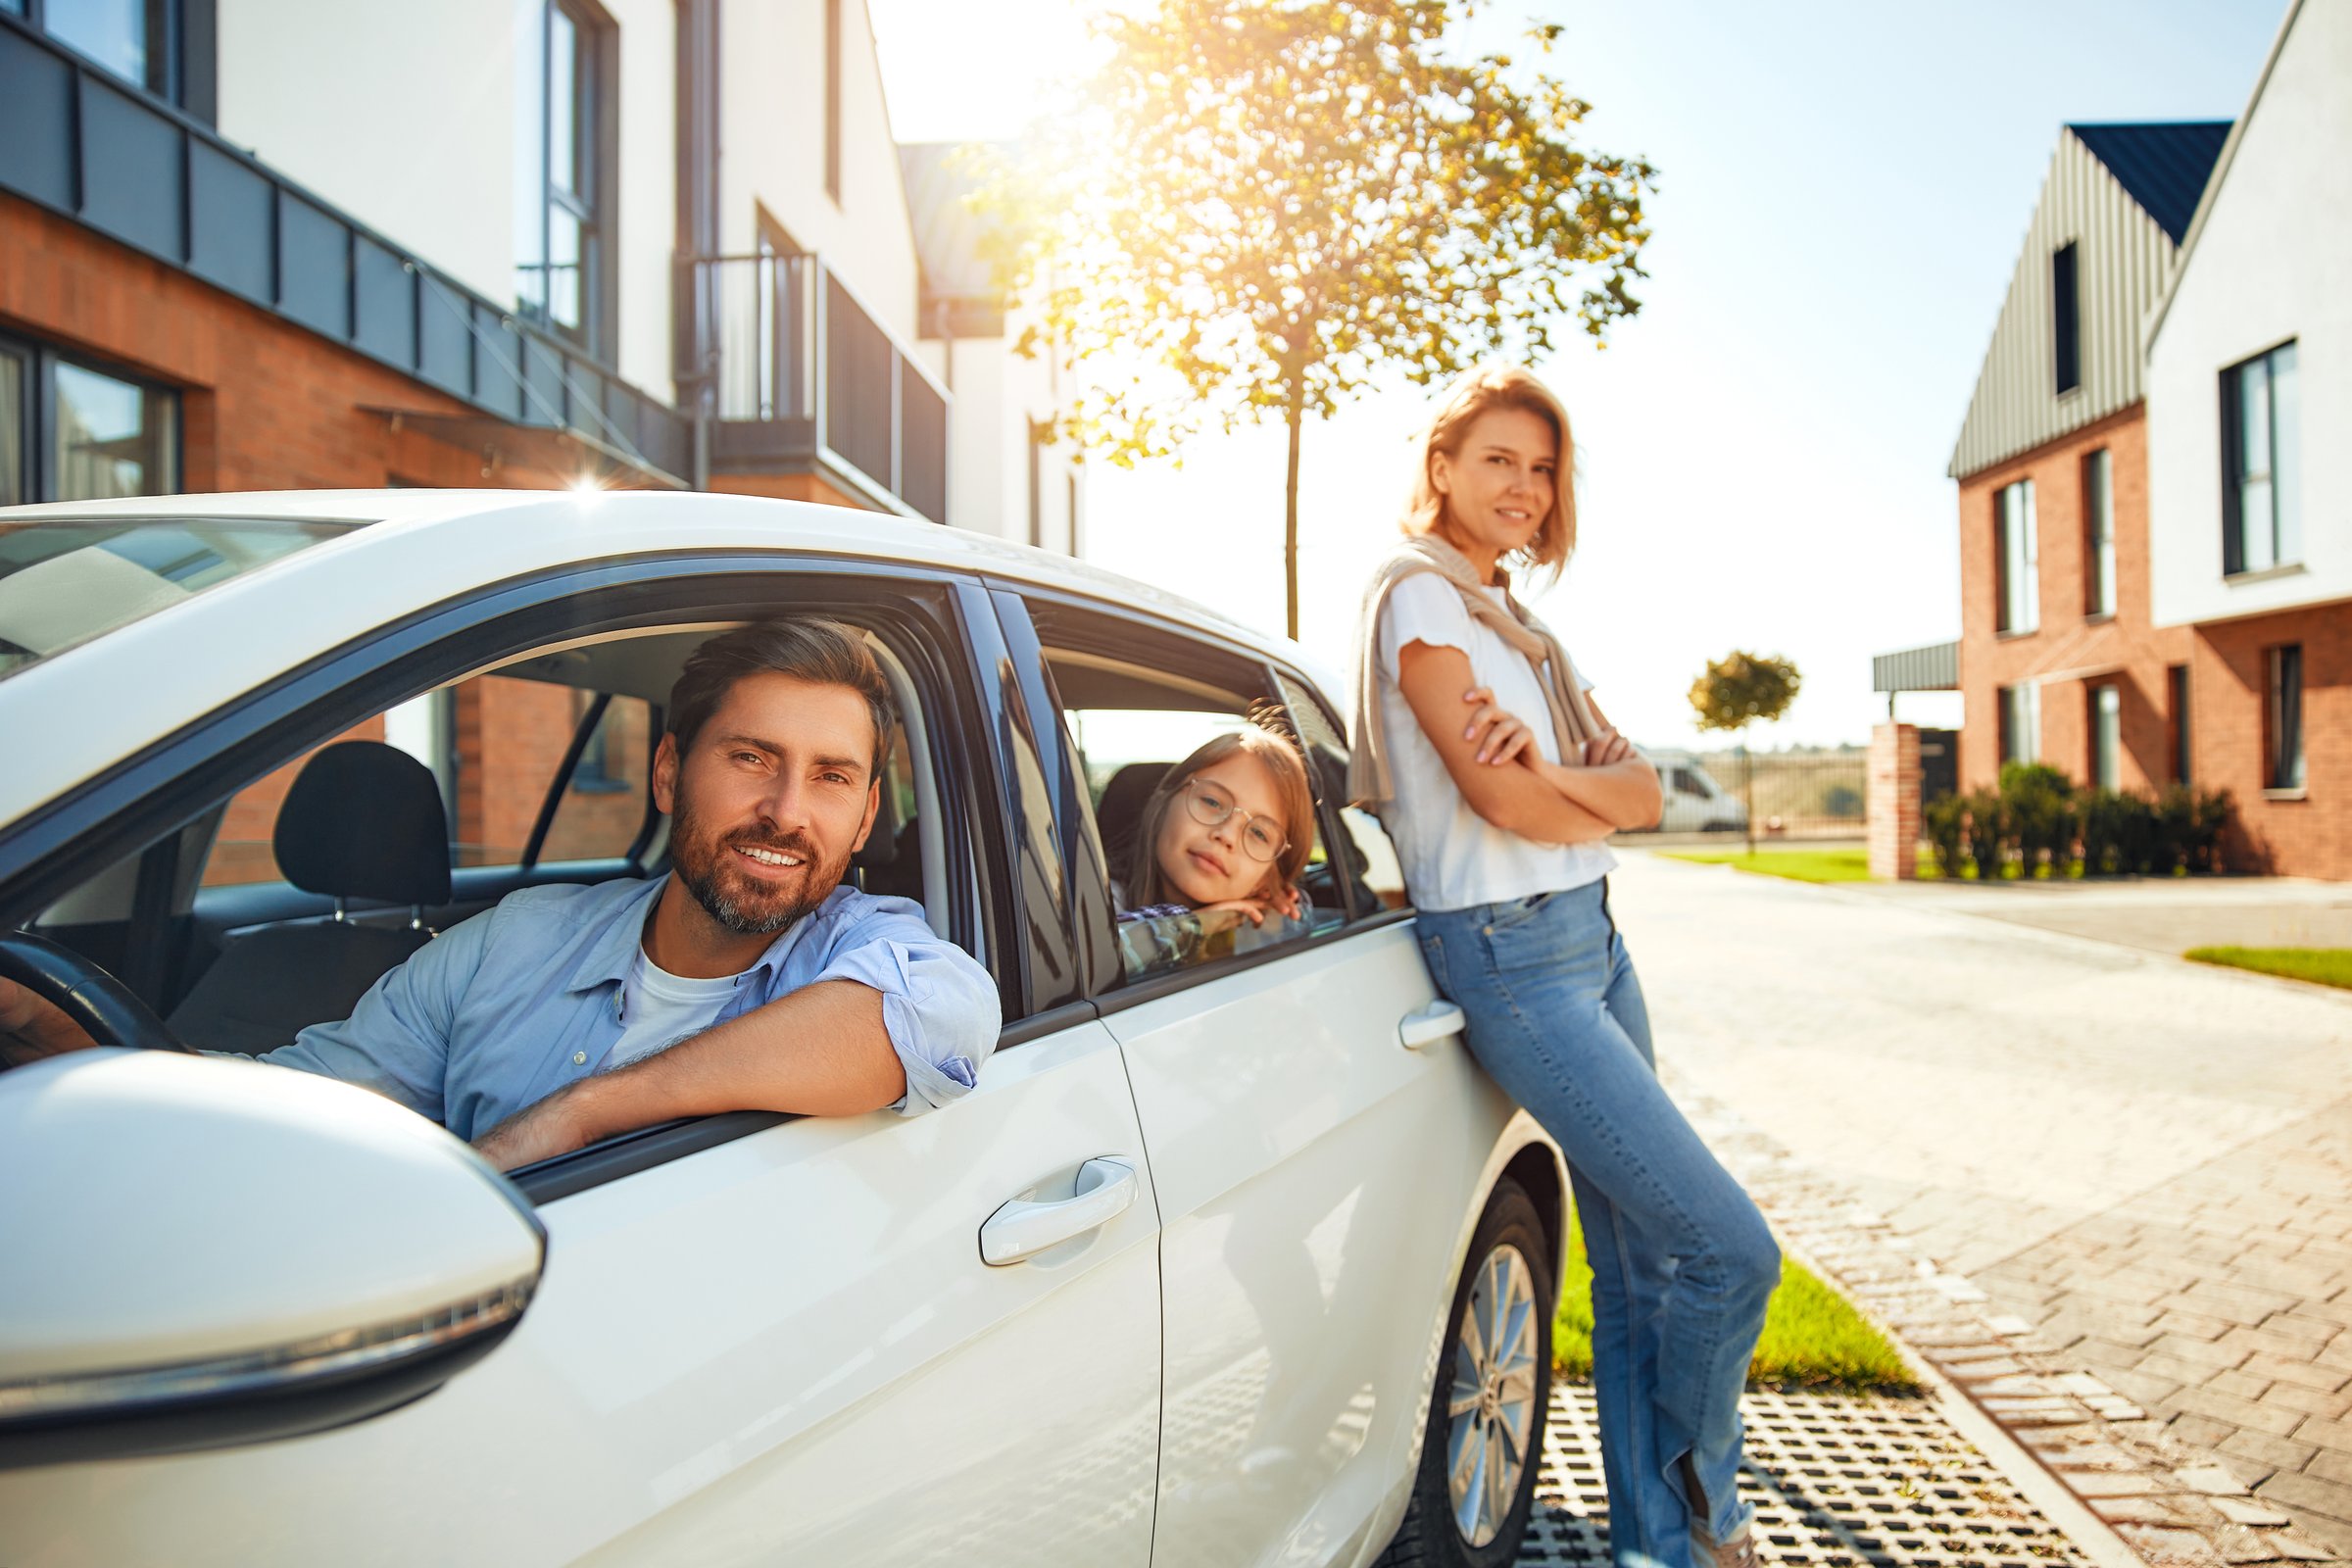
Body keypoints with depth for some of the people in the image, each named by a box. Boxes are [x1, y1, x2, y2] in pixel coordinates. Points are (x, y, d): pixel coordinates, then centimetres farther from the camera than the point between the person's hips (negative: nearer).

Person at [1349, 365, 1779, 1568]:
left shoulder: (1517, 621, 18)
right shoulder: (1418, 595, -7)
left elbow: (1640, 786, 8)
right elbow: (1500, 801, -18)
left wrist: (1553, 776, -14)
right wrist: (1602, 799, 3)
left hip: (1593, 939, 8)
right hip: (1509, 958, -8)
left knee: (1642, 1269, 10)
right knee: (1730, 1249, -7)